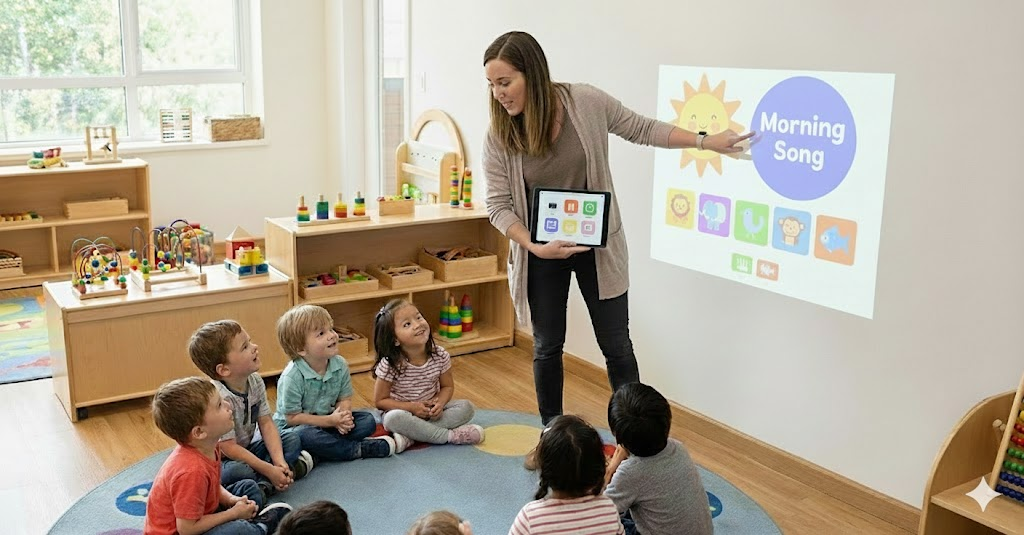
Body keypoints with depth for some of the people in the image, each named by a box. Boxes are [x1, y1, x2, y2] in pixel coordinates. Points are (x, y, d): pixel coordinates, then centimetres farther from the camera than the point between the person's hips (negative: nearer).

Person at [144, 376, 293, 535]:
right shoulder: (192, 471, -35)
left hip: (201, 514, 10)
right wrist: (234, 513, -19)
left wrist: (231, 500, -7)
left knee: (249, 487, 19)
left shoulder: (208, 445, -6)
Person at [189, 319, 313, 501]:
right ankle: (290, 470, -14)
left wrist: (279, 461, -17)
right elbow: (229, 448, -27)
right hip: (221, 461, -8)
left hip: (247, 450, 8)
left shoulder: (255, 381, -6)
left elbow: (266, 423, -3)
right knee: (238, 471, -38)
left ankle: (263, 483, -20)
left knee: (292, 438, -1)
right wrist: (269, 470, -25)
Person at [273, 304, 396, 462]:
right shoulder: (292, 376, -24)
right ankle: (360, 449, -23)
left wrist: (343, 415, -23)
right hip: (294, 427, -6)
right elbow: (292, 417, -20)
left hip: (328, 419, 6)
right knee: (305, 436, -39)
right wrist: (330, 421, -25)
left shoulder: (340, 365, -8)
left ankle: (316, 456, -23)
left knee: (368, 421, -8)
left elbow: (345, 399, 2)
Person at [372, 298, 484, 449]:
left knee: (466, 408, -17)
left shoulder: (440, 356, -9)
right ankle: (450, 435, -26)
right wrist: (411, 407, -22)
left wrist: (439, 403, -18)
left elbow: (447, 386, 4)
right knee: (393, 418, -36)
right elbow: (380, 400, -11)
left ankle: (409, 437, -26)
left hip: (431, 411, 4)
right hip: (404, 411, -4)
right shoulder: (389, 365, -19)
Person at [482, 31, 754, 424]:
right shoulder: (498, 136, -13)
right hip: (541, 252, 1)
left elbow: (642, 129, -1)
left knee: (616, 345, 8)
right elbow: (498, 206, -11)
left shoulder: (586, 103, -15)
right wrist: (536, 247, -24)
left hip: (598, 245, 0)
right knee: (547, 347, 12)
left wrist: (704, 141, -2)